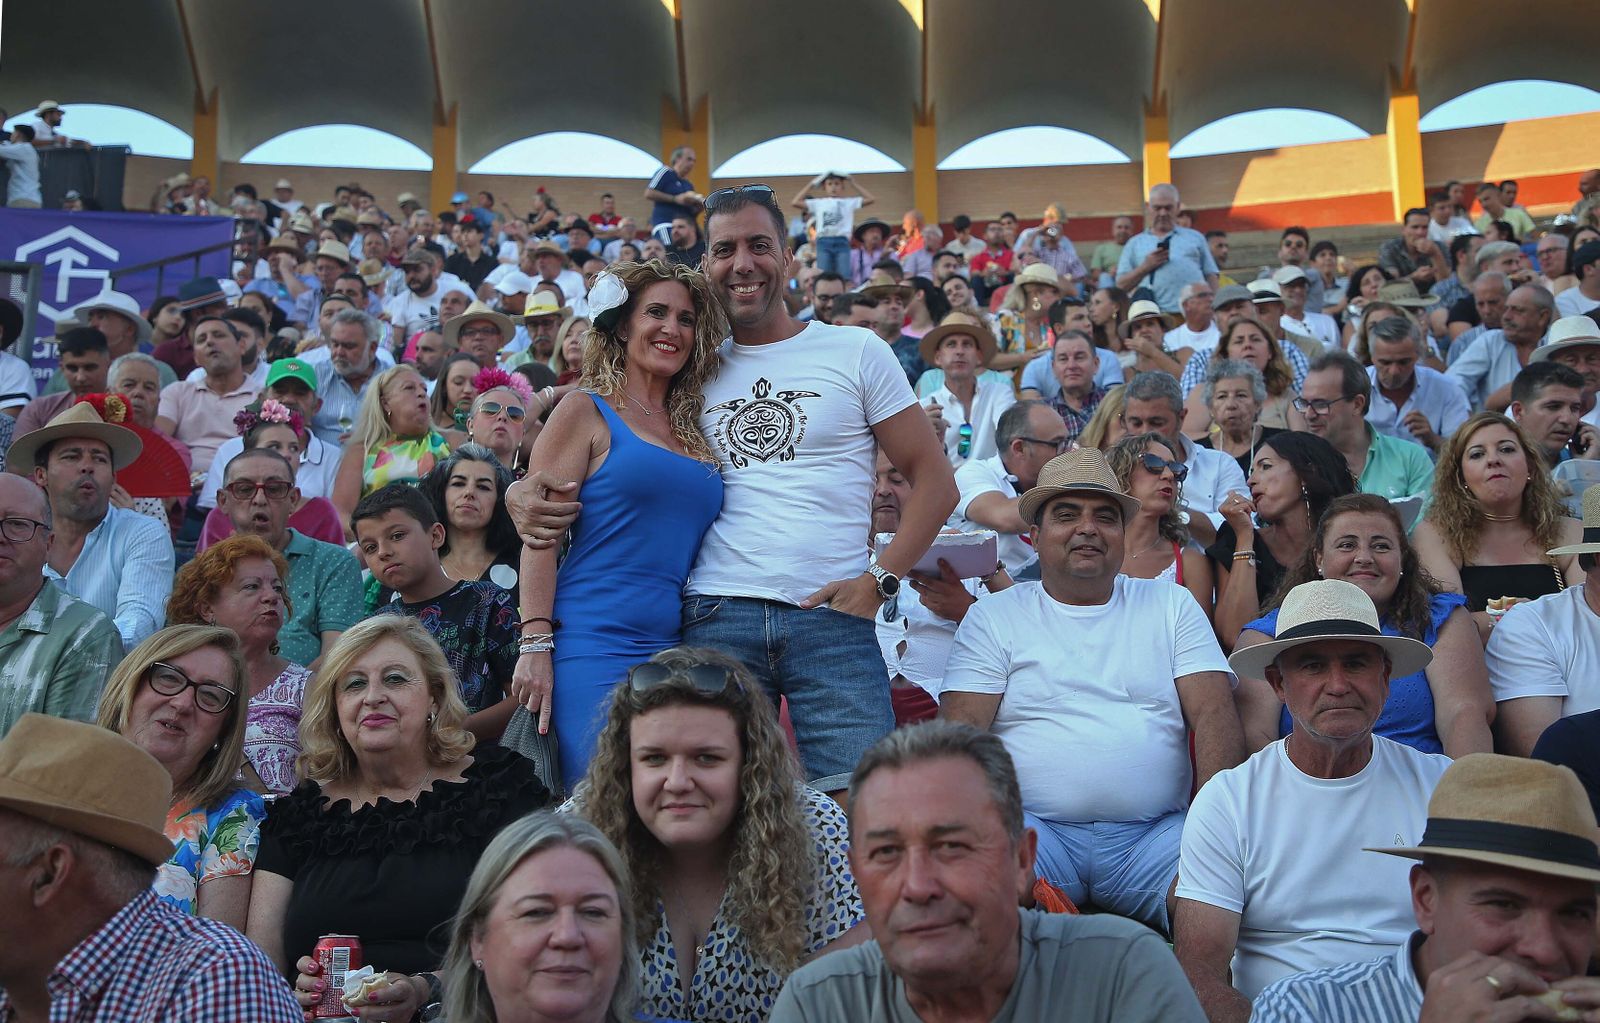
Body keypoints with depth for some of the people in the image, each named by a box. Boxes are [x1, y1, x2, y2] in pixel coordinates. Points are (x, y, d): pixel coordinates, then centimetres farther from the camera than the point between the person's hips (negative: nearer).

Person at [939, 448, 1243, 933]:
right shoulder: (994, 616, 12)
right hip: (1036, 829, -1)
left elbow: (1215, 716, 6)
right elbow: (960, 729, 2)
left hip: (1154, 833, 2)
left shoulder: (1172, 605, 17)